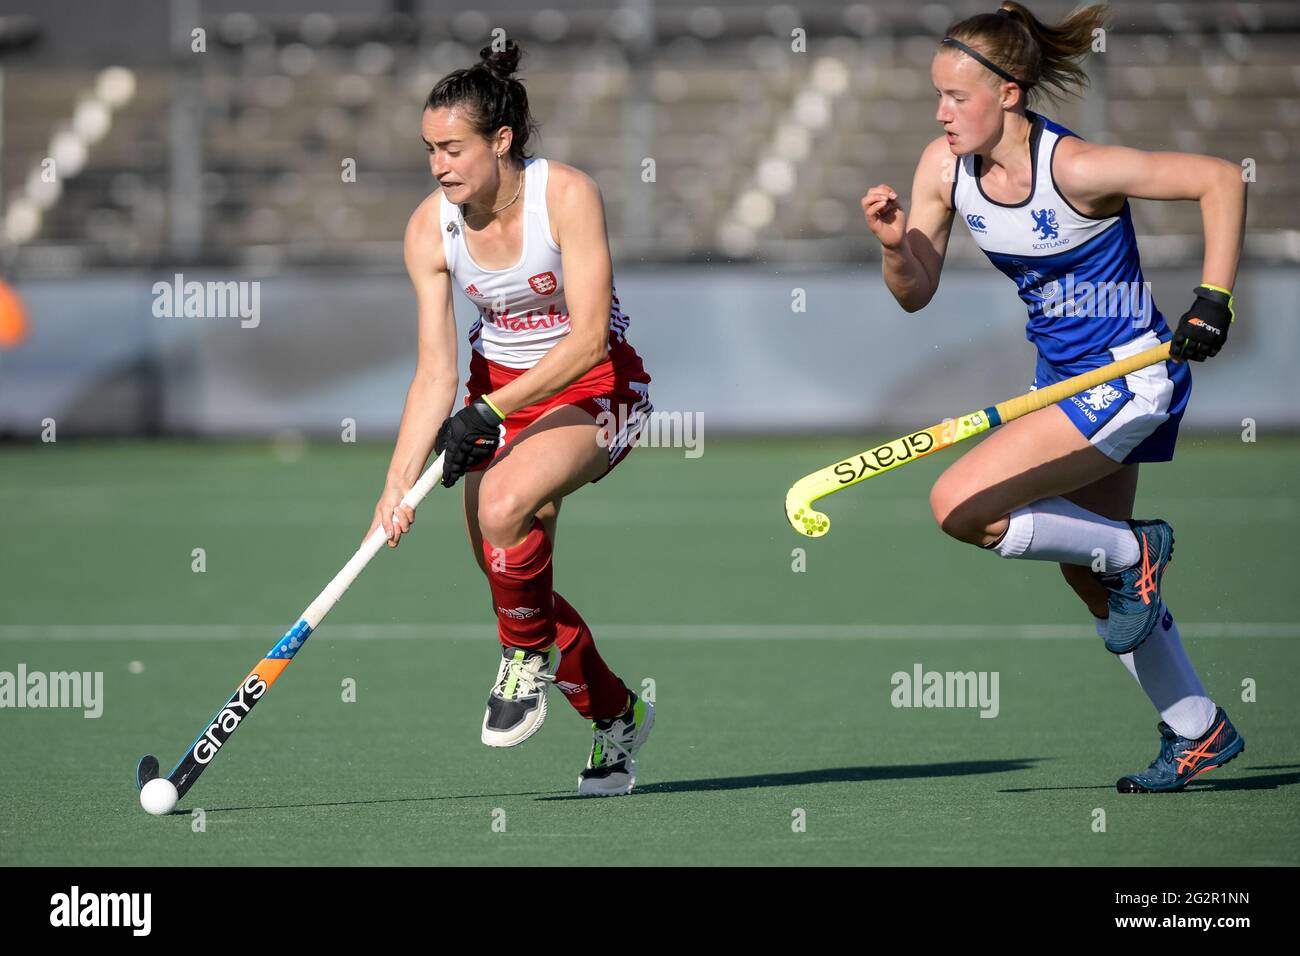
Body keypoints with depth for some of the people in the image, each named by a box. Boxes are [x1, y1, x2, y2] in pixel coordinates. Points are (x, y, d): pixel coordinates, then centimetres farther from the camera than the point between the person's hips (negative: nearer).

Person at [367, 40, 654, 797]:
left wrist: (489, 414, -30)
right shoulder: (431, 229, -11)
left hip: (595, 387, -5)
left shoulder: (566, 195, -23)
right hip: (498, 389, 5)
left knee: (504, 505, -32)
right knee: (513, 579, 3)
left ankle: (530, 657, -5)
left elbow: (588, 338, -25)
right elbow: (436, 372, -12)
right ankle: (616, 717, 27)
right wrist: (398, 484, -23)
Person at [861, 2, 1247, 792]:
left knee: (960, 505, -20)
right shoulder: (945, 167, -5)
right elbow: (916, 293, 1)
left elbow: (1221, 179, -21)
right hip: (1067, 378, 9)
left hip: (1130, 375, -9)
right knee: (1094, 582, 18)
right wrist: (895, 245, -20)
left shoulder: (1074, 170, -26)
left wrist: (1212, 303, -25)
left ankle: (1132, 551, -1)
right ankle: (1200, 733, 33)